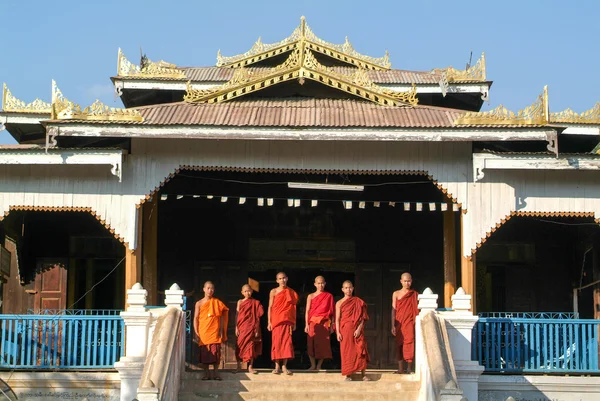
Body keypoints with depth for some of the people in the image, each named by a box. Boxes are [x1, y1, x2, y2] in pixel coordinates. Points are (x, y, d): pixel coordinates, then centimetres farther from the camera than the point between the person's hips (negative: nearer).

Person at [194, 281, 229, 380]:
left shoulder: (217, 302, 6)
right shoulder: (199, 304, 5)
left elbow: (221, 317, 7)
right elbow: (196, 318, 4)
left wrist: (221, 331, 0)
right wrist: (196, 332, -5)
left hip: (215, 332, 0)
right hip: (203, 332, 0)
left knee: (216, 352, -5)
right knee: (204, 353, 1)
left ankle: (216, 373, 2)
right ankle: (206, 374, 7)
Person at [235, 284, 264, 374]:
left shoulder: (255, 302, 5)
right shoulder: (240, 302, 7)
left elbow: (258, 316, 4)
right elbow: (237, 315, 6)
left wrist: (257, 330, -1)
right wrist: (236, 327, -2)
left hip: (252, 328, 0)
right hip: (242, 328, 0)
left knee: (251, 346, -2)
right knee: (241, 345, 1)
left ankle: (250, 367, 0)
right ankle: (239, 363, 18)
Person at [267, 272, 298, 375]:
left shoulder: (291, 292, 10)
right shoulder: (274, 292, 5)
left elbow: (293, 308, 11)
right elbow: (270, 307, 4)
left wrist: (294, 323, 8)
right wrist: (269, 322, -3)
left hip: (287, 320, 1)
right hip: (276, 320, -1)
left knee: (287, 342, -6)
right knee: (276, 342, -3)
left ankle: (284, 366, -2)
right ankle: (277, 366, 3)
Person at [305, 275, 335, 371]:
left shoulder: (329, 296, 9)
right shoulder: (311, 296, 9)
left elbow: (332, 311, 8)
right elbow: (307, 311, 5)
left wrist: (332, 325, 3)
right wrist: (307, 324, -4)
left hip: (324, 322, 0)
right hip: (313, 322, 0)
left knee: (323, 345, -3)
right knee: (311, 344, -4)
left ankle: (319, 365, 6)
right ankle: (313, 365, 6)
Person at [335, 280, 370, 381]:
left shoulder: (358, 302, 7)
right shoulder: (339, 303, 7)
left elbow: (363, 317, 3)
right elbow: (337, 319, 4)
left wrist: (359, 329, -10)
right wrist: (338, 332, -6)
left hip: (357, 330, 0)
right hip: (345, 330, 0)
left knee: (360, 350, -5)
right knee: (347, 351, -1)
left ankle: (363, 374, -3)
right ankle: (348, 375, 2)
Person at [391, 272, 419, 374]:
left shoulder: (415, 294, 7)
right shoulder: (396, 294, 8)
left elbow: (417, 310, 8)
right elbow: (394, 310, 5)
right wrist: (393, 325, -2)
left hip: (410, 323, -1)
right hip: (399, 323, 1)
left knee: (409, 344, -11)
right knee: (399, 345, 2)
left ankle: (409, 368, -6)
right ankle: (400, 368, 7)